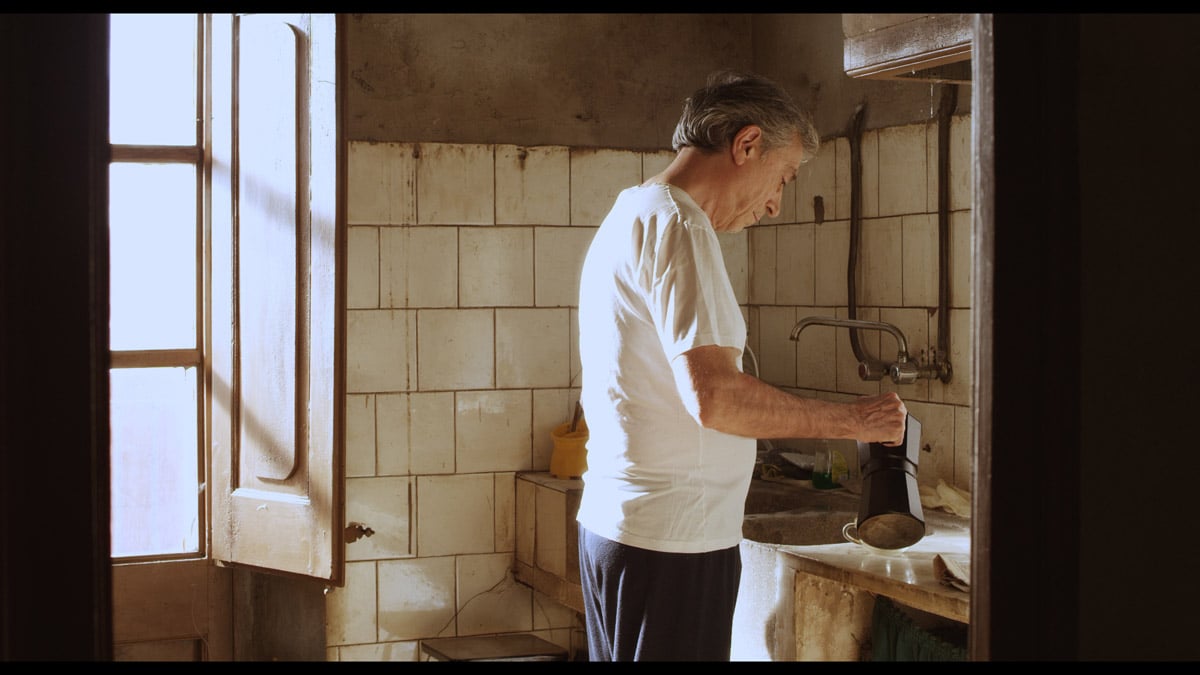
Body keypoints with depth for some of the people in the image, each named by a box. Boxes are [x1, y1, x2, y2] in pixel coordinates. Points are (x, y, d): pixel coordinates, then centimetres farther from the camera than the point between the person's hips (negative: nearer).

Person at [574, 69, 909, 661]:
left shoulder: (628, 218, 19)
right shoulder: (677, 224, -14)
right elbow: (715, 397, -23)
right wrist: (849, 420, -13)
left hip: (615, 524, 10)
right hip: (672, 543, -10)